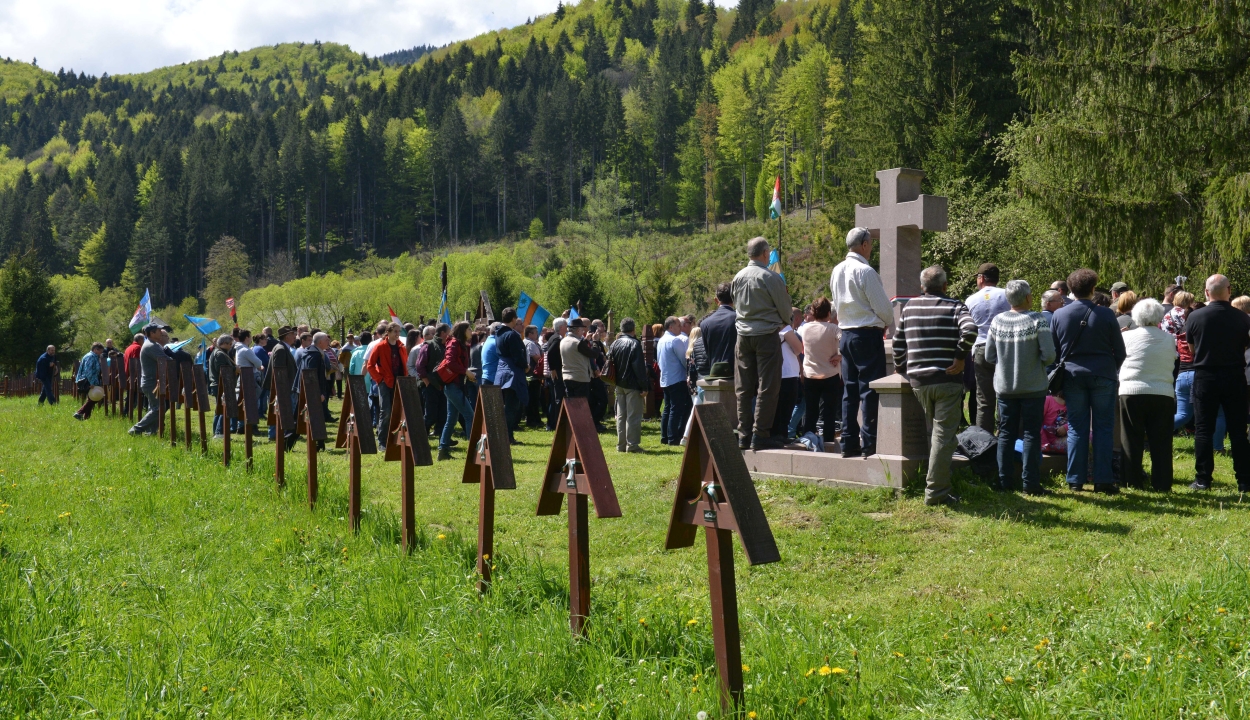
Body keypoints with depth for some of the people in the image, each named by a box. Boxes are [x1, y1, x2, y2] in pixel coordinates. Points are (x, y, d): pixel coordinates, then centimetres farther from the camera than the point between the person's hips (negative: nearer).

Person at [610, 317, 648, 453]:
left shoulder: (615, 344, 8)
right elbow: (639, 367, -15)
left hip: (619, 384, 7)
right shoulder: (635, 344, -12)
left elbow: (611, 364, 13)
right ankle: (632, 445, -4)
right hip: (632, 385, -7)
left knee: (621, 415, 12)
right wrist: (644, 387, -14)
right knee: (633, 416, -3)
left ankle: (621, 444, 15)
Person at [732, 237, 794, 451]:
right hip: (766, 334, -6)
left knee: (744, 388, 9)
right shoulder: (770, 277, -11)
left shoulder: (738, 277, 6)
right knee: (767, 386, -2)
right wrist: (784, 323, 16)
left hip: (743, 335, 6)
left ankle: (744, 434, 11)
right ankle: (760, 435, -6)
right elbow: (785, 309, -4)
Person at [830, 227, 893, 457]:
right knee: (870, 389, -4)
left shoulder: (837, 271, 10)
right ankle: (870, 442, -5)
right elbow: (882, 306, -11)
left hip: (846, 334, 8)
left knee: (850, 389, 9)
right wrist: (888, 324, 8)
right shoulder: (865, 271, -14)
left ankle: (849, 443, 11)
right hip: (867, 335, -8)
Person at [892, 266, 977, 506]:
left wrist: (902, 368, 25)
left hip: (918, 380, 4)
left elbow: (898, 342, 13)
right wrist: (960, 357, -12)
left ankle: (936, 487, 26)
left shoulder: (909, 307, 9)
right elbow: (970, 330, -23)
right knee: (943, 436, -3)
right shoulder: (954, 307, -3)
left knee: (937, 430, 21)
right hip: (947, 379, -4)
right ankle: (936, 492, -6)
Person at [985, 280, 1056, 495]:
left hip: (1005, 387, 3)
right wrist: (1037, 361, 4)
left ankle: (1005, 481, 12)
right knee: (1031, 434, 3)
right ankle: (1030, 483, 2)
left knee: (1006, 434, 10)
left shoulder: (998, 321, -3)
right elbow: (1049, 355, -16)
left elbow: (989, 356, 2)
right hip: (1033, 387, -3)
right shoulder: (1037, 321, -13)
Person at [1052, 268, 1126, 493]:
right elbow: (1119, 350, 0)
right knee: (1102, 428, 4)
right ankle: (1103, 479, 2)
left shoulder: (1059, 316, -1)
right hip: (1103, 376, -2)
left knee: (1076, 428, 7)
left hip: (1072, 376, 2)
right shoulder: (1106, 315, -6)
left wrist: (1059, 378, 17)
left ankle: (1076, 479, 7)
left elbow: (1052, 351, 6)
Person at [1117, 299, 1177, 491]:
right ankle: (1162, 483, 6)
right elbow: (1173, 361, 11)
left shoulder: (1128, 337, -5)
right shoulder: (1169, 339, 1)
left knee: (1132, 440, 7)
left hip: (1131, 392, -1)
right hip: (1163, 394, 1)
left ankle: (1133, 481, 8)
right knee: (1161, 442, 6)